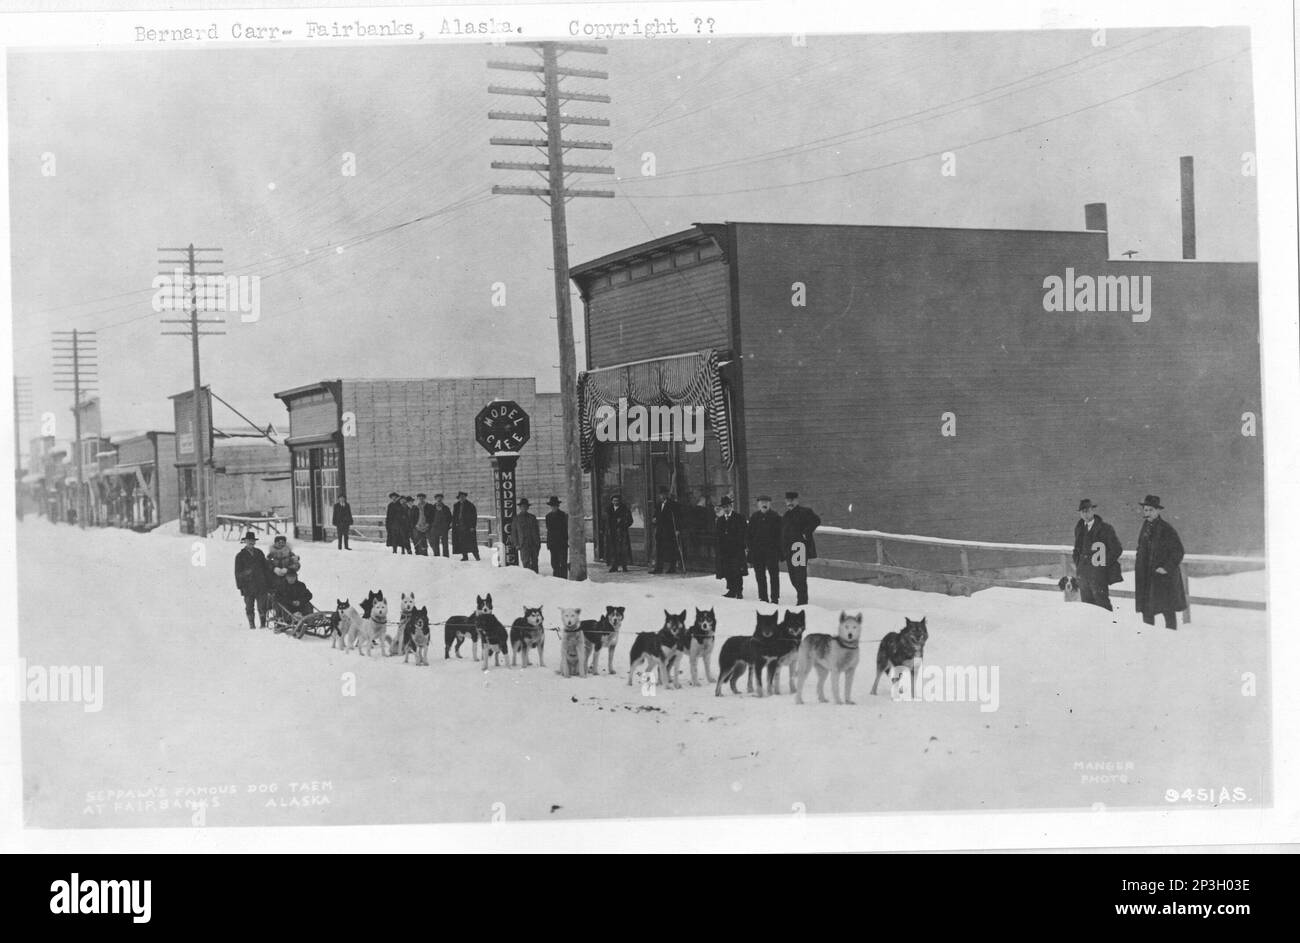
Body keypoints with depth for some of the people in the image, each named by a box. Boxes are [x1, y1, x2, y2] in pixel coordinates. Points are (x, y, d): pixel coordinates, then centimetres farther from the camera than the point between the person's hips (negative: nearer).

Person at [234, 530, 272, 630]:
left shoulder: (259, 553, 13)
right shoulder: (240, 555, 5)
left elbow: (266, 568, 14)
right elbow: (238, 572, 4)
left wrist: (268, 583, 9)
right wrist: (240, 586, -3)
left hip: (261, 585, 1)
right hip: (248, 587, -1)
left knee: (262, 607, -3)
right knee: (249, 607, 3)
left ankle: (263, 624, 5)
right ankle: (251, 624, 12)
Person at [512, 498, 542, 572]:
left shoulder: (532, 517, 13)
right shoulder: (516, 518, 6)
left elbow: (537, 531, 16)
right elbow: (513, 533, 8)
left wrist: (538, 542, 8)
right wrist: (516, 544, 0)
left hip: (534, 544, 3)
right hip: (524, 545, -3)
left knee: (534, 562, 4)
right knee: (526, 562, -10)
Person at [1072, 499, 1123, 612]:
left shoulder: (1105, 528, -6)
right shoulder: (1079, 528, 12)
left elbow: (1117, 549, -5)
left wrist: (1103, 564, -7)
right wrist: (1078, 564, 12)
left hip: (1099, 574, -6)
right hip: (1083, 575, 6)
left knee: (1102, 604, -7)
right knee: (1086, 604, 8)